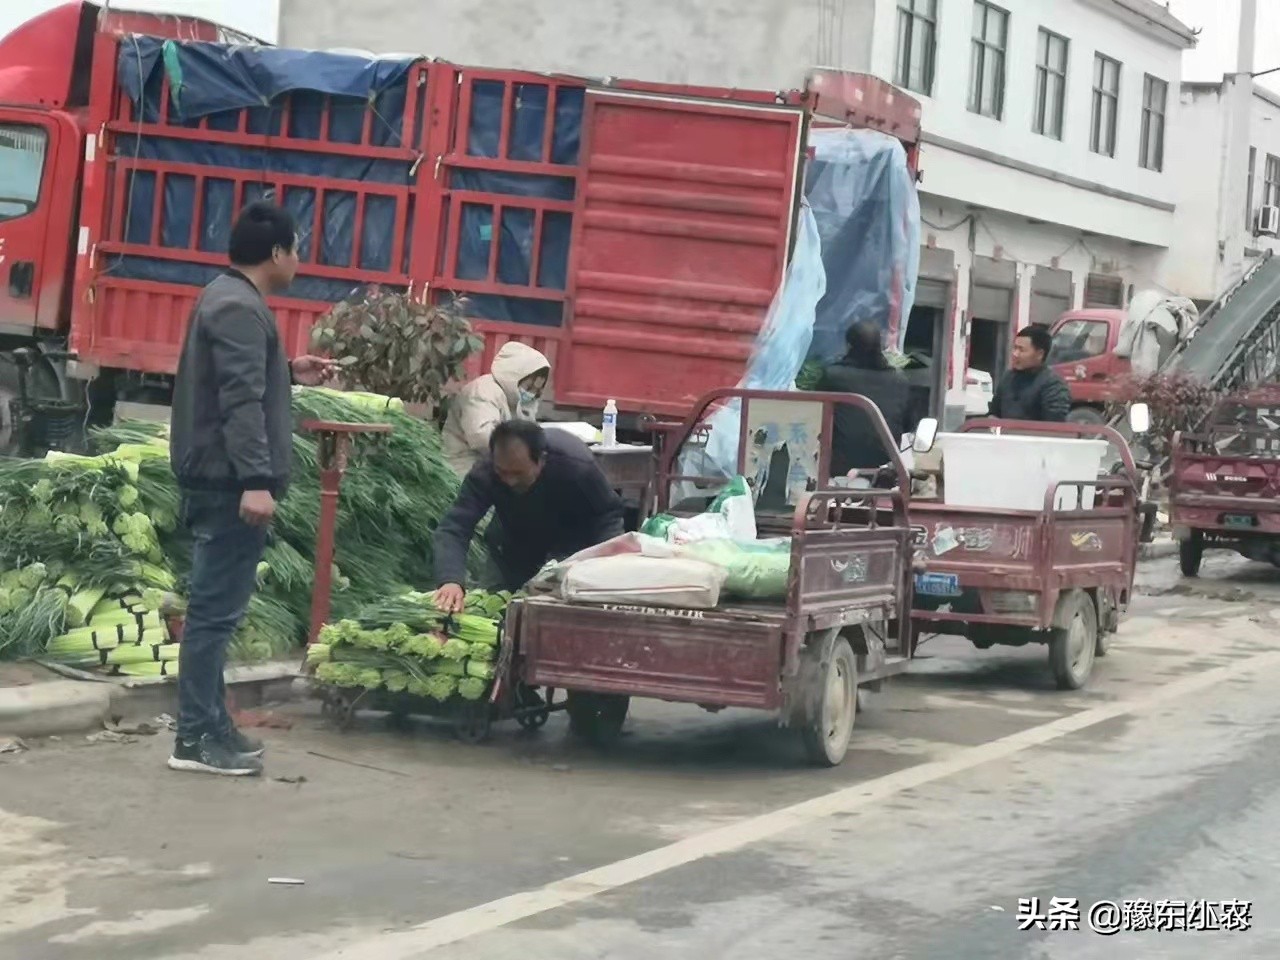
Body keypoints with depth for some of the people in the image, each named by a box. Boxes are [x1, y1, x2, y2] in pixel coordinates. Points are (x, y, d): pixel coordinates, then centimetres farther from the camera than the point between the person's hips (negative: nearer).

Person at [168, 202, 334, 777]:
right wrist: (256, 480, -29)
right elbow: (240, 401, -24)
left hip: (218, 477, 11)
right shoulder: (240, 309, -15)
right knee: (216, 609, -8)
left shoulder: (227, 298, 18)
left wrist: (288, 373, 30)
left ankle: (209, 725, 18)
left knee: (214, 607, 13)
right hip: (230, 480, -11)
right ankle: (196, 738, -6)